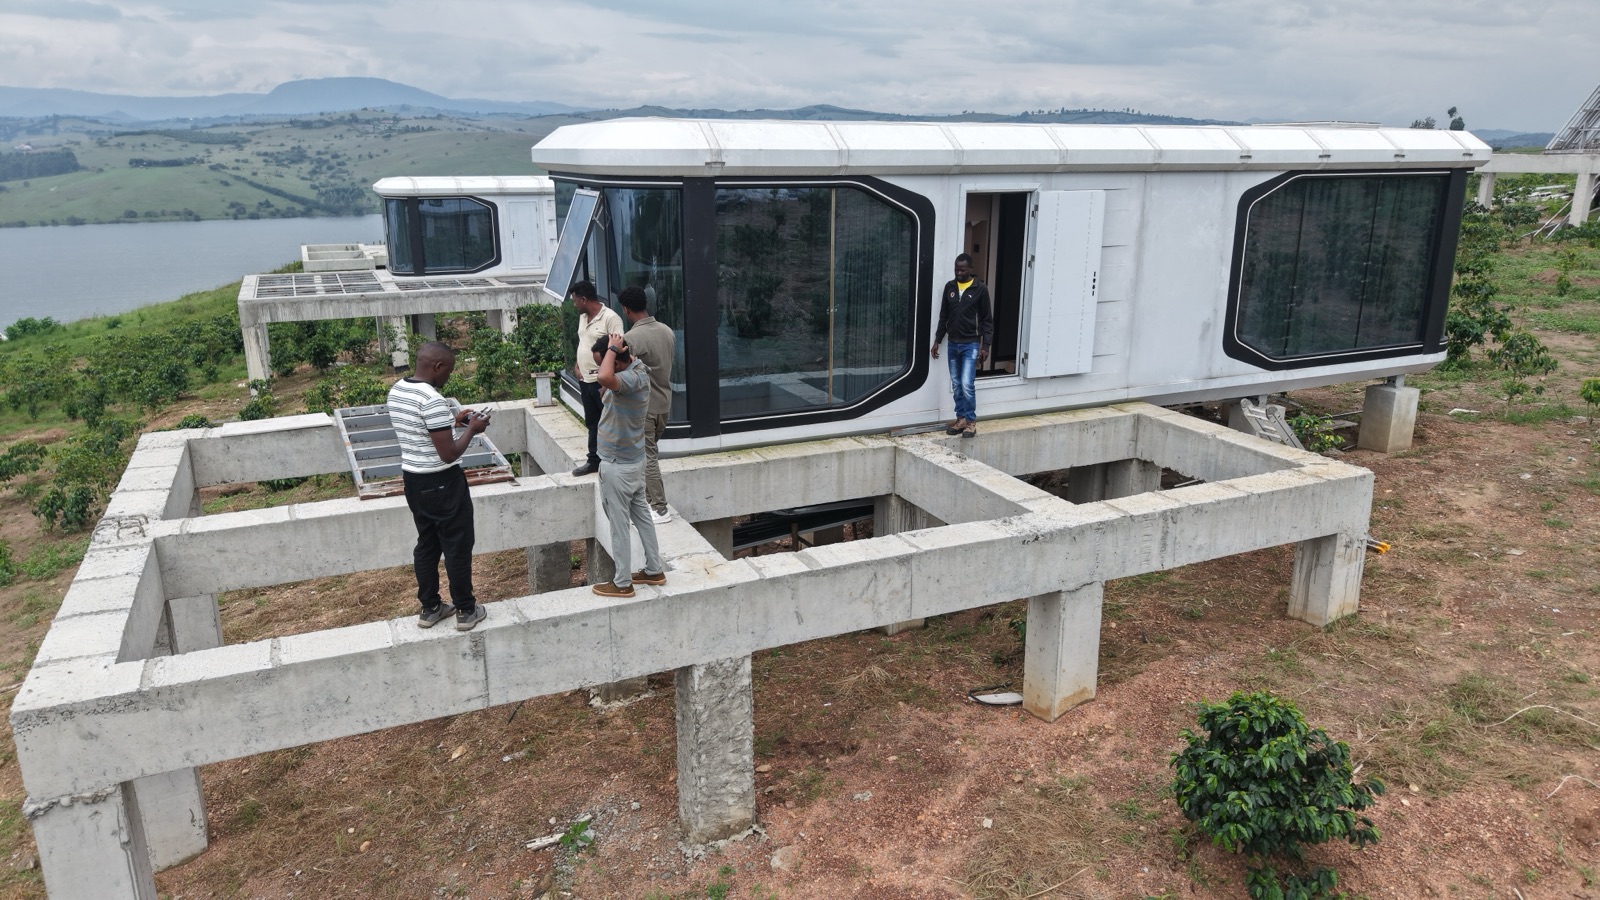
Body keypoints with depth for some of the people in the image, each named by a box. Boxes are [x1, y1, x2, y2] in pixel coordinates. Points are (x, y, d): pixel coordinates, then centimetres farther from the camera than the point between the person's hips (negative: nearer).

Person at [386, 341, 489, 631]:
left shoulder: (396, 391, 4)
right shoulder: (433, 400, -24)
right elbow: (449, 454, -23)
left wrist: (451, 421, 14)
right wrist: (471, 429, -9)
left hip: (412, 479, 9)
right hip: (442, 483, -8)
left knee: (426, 544, 18)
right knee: (457, 547, 5)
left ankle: (430, 608, 28)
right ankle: (466, 611, 16)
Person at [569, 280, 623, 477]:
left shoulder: (610, 318, -16)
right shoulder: (582, 317, 12)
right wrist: (576, 365, 9)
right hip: (585, 380, 9)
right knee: (592, 423, 16)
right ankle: (594, 460, 26)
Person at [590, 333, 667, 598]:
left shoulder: (632, 379, -28)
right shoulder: (637, 368, 2)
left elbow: (605, 378, -50)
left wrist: (612, 349, -35)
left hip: (618, 465, -10)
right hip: (632, 460, 10)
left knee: (619, 524, 3)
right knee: (641, 515, 18)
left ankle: (622, 583, 15)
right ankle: (654, 570, 31)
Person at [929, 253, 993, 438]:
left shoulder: (980, 289, -8)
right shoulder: (949, 287, 5)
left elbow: (987, 320, -5)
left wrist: (985, 345, -10)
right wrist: (937, 340, 9)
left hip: (970, 345, -5)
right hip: (953, 344, 5)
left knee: (967, 384, -11)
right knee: (956, 385, 9)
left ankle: (971, 421, 2)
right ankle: (961, 419, 19)